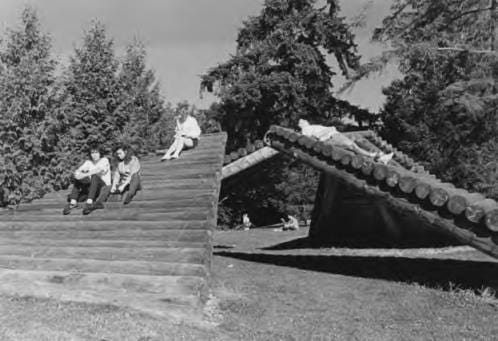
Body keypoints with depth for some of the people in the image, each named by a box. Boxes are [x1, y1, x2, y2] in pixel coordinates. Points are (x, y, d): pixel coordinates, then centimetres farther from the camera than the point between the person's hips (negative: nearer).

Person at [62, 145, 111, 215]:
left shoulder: (104, 160, -4)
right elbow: (79, 170, -5)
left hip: (104, 186, -5)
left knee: (95, 176, -34)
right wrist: (77, 173, -30)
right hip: (91, 186, 5)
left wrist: (84, 175, -35)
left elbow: (99, 170, -24)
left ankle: (89, 202, -47)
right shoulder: (88, 162, 11)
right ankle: (73, 202, -30)